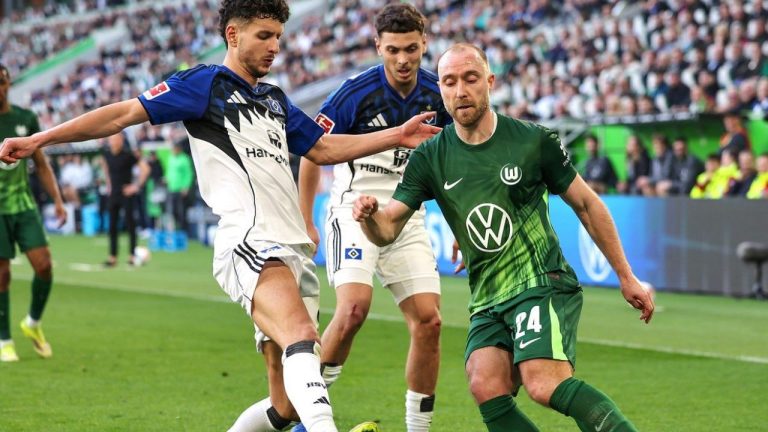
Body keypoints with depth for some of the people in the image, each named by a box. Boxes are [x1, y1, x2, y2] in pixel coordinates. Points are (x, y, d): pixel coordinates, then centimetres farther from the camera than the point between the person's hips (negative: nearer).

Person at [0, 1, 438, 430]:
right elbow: (126, 114, 1)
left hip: (295, 249, 8)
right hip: (250, 244, -8)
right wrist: (38, 140, -5)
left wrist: (398, 136, 26)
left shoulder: (276, 100, 26)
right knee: (303, 336, -35)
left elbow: (324, 149, 33)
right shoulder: (205, 83, 4)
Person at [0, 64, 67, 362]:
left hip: (24, 205, 3)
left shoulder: (26, 119, 5)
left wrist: (57, 200, 4)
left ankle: (33, 323, 14)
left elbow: (41, 164, 12)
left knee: (44, 265, -10)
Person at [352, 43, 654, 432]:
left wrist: (626, 277, 10)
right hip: (487, 301, 4)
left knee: (545, 384, -27)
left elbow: (586, 204, 8)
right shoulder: (429, 158, 4)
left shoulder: (534, 141, -2)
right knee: (486, 386, -22)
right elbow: (387, 229, 1)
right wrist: (369, 216, -24)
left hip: (544, 285, -4)